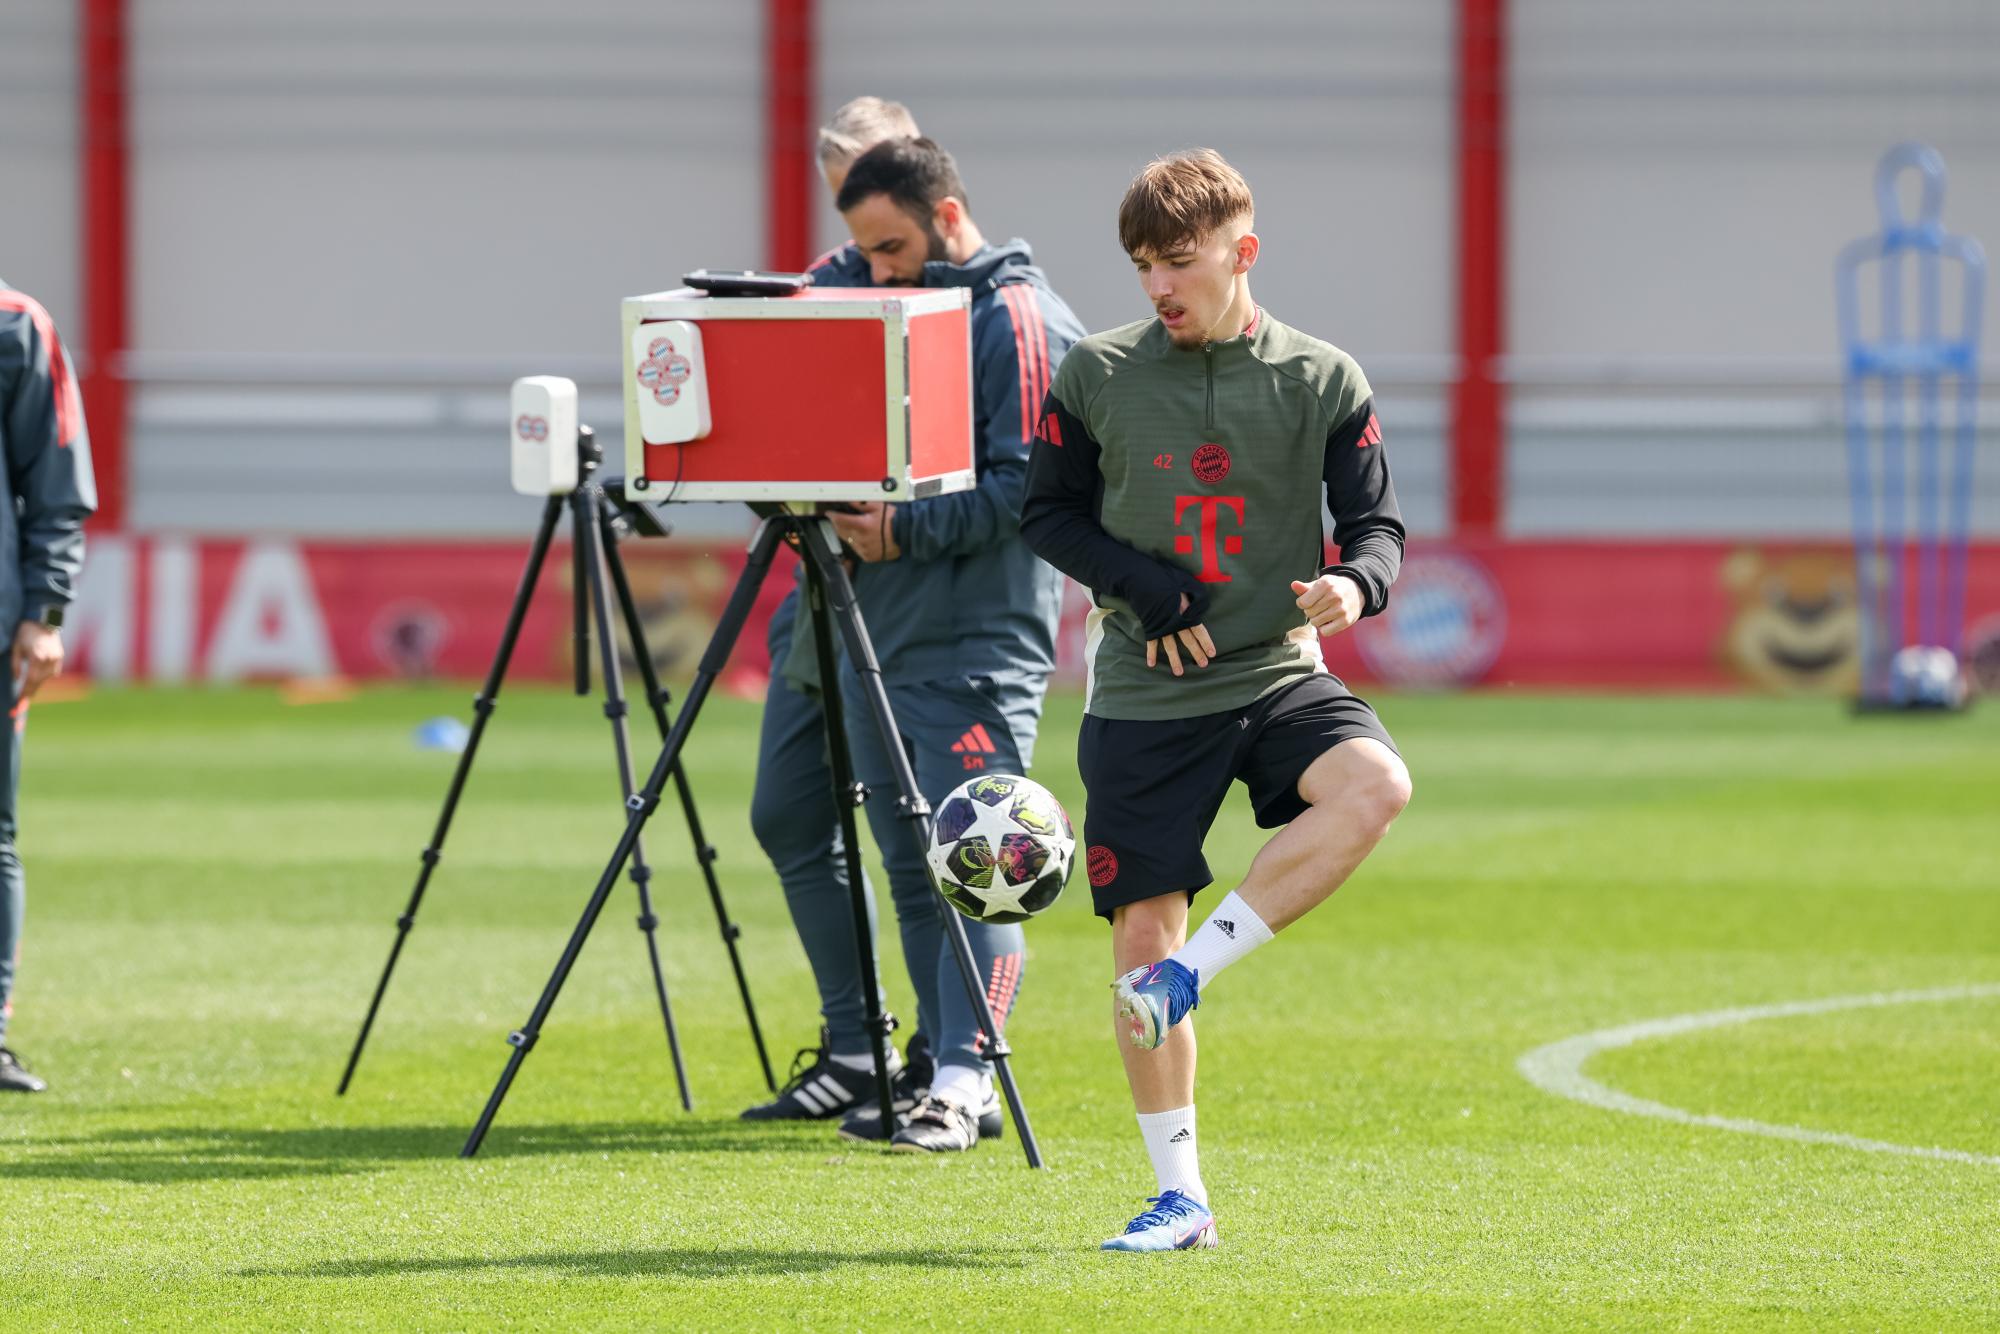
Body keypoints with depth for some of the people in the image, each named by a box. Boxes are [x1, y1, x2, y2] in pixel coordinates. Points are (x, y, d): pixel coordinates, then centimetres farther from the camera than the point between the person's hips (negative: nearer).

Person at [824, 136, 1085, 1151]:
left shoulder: (1020, 322, -8)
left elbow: (1029, 486, -16)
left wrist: (910, 529, -19)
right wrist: (847, 509, 5)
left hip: (979, 649, -9)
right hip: (877, 637, 9)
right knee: (912, 873, 9)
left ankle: (963, 1079, -13)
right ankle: (946, 1076, 13)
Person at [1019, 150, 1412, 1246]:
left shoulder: (1321, 382, -1)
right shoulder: (1097, 376, 0)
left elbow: (1376, 521, 1)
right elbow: (1048, 514, 7)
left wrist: (1356, 584, -22)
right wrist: (1145, 589, -9)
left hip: (1278, 673, 0)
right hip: (1144, 699, 0)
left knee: (1375, 786, -31)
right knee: (1140, 933, -2)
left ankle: (1198, 966, -17)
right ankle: (1179, 1196, 11)